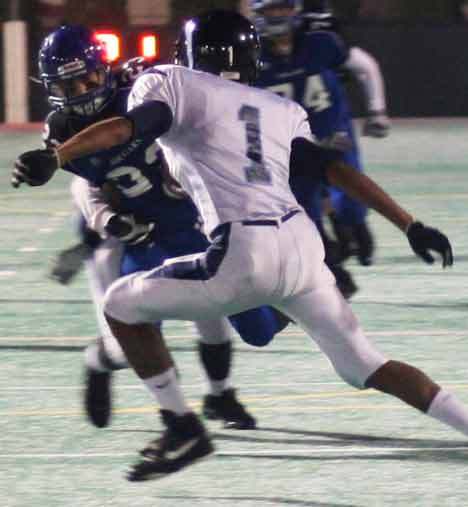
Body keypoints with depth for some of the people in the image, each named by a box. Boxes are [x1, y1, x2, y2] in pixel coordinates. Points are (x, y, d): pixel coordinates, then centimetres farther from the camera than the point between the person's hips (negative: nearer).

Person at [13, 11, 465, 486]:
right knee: (366, 366, 21)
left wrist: (54, 157, -23)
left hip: (245, 254, -5)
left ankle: (182, 428, 12)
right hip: (303, 245, 6)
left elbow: (125, 127, -11)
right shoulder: (282, 110, 23)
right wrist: (411, 226, 23)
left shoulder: (171, 84, 8)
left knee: (122, 305, 13)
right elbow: (338, 171, 19)